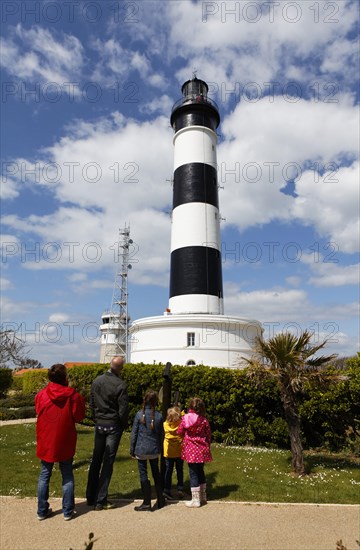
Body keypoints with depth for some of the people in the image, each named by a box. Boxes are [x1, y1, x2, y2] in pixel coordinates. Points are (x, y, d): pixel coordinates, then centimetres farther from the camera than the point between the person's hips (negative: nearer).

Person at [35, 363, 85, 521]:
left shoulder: (41, 395, -8)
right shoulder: (72, 395, -16)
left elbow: (39, 414, 9)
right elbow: (79, 416, -8)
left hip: (46, 442, 2)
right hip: (65, 442, -2)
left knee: (44, 475, 17)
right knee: (67, 476, 13)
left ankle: (42, 510, 25)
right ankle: (67, 511, 19)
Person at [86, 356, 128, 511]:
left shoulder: (96, 381, -1)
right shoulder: (120, 385, -18)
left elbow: (91, 404, 7)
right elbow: (123, 409, -14)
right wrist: (124, 425, 3)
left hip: (99, 424, 5)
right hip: (114, 425, -5)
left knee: (96, 460, 17)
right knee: (108, 462, 4)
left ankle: (91, 497, 26)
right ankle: (100, 500, 11)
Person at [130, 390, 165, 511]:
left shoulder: (139, 414, -12)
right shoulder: (159, 416, -4)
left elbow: (134, 433, -8)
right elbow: (161, 434, 4)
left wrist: (132, 450, 2)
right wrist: (160, 449, 17)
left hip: (141, 450, -3)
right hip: (154, 450, 4)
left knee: (143, 475, 7)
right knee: (156, 473, 18)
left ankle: (147, 503, 12)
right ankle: (160, 500, 28)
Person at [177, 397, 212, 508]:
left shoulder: (185, 418, -9)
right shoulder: (204, 420, -4)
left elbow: (180, 432, 2)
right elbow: (208, 436, 1)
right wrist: (207, 447, 14)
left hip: (191, 450, -3)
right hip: (202, 450, 3)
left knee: (193, 474, 6)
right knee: (200, 472, 19)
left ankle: (195, 500, 13)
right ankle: (203, 497, 31)